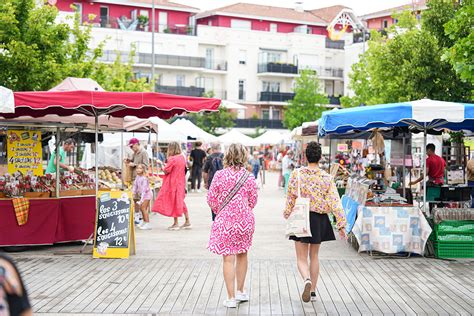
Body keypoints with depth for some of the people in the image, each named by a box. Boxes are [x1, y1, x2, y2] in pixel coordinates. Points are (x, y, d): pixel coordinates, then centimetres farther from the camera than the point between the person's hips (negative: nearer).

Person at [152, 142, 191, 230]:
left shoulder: (172, 159, -19)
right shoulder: (182, 158, 4)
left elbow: (166, 170, -17)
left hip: (173, 184, -7)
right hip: (181, 182, 7)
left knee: (174, 202, 1)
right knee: (181, 202, 16)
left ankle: (176, 224, 6)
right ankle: (187, 222, 17)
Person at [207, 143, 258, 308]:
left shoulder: (220, 175, -10)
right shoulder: (249, 177, -6)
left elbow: (211, 198, -3)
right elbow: (253, 201, 3)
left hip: (225, 220, -2)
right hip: (244, 220, 2)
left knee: (228, 258, 1)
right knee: (242, 255, 19)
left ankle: (231, 298, 3)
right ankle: (240, 292, 31)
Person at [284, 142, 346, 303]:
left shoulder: (296, 174, -8)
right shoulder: (327, 178, -6)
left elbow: (291, 198, -2)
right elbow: (335, 202, -10)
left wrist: (287, 215, 15)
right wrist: (341, 224, -7)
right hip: (320, 219, 2)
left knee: (302, 258, 4)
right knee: (314, 256, 19)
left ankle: (307, 280, -26)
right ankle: (313, 291, 24)